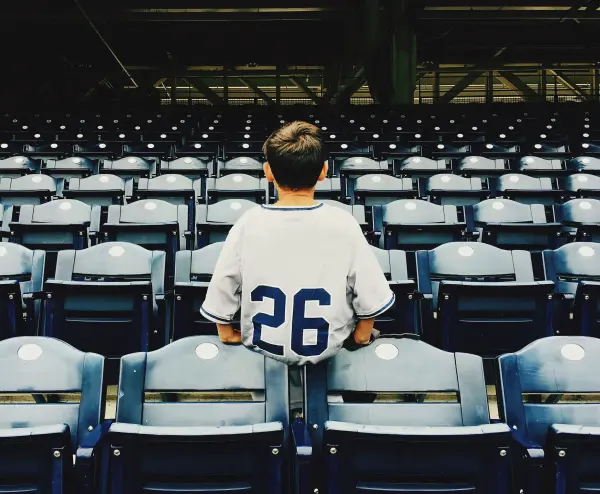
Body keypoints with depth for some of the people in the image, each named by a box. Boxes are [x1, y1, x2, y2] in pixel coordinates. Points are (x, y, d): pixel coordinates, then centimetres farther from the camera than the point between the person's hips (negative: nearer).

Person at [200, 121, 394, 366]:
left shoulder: (249, 223, -19)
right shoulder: (343, 223, -21)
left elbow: (221, 289, -9)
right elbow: (370, 293, -13)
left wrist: (227, 332, 9)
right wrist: (363, 334, 6)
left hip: (262, 344, 1)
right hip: (327, 346, -1)